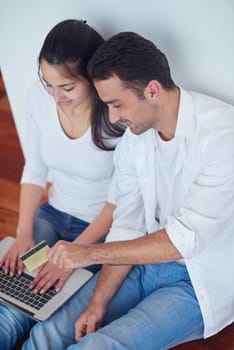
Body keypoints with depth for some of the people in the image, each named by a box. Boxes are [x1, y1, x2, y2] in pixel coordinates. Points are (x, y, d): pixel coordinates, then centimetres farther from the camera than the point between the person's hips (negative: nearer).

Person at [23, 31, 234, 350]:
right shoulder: (132, 139, -2)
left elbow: (186, 237, -26)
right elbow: (127, 226, 1)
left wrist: (92, 252, -19)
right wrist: (98, 302, -9)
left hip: (202, 280, -5)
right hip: (147, 258, 5)